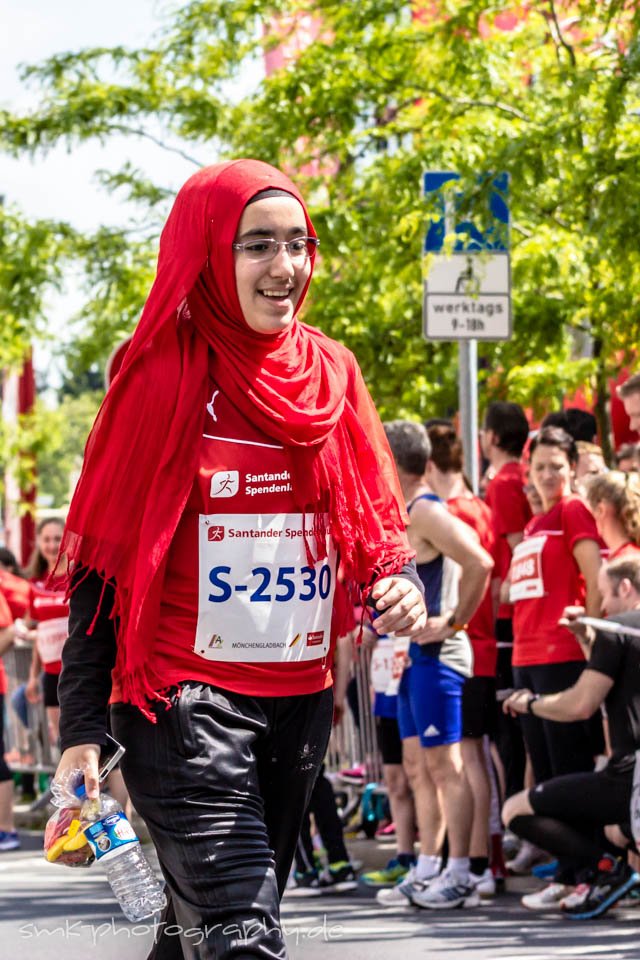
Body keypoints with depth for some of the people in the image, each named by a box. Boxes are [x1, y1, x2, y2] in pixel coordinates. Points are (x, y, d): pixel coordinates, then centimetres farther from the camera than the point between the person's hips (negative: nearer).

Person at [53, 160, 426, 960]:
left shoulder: (331, 373, 8)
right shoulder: (166, 377, -6)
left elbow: (372, 513, 16)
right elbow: (101, 563, -6)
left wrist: (397, 583, -9)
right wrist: (82, 729, -12)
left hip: (300, 696, 6)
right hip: (185, 702, -6)